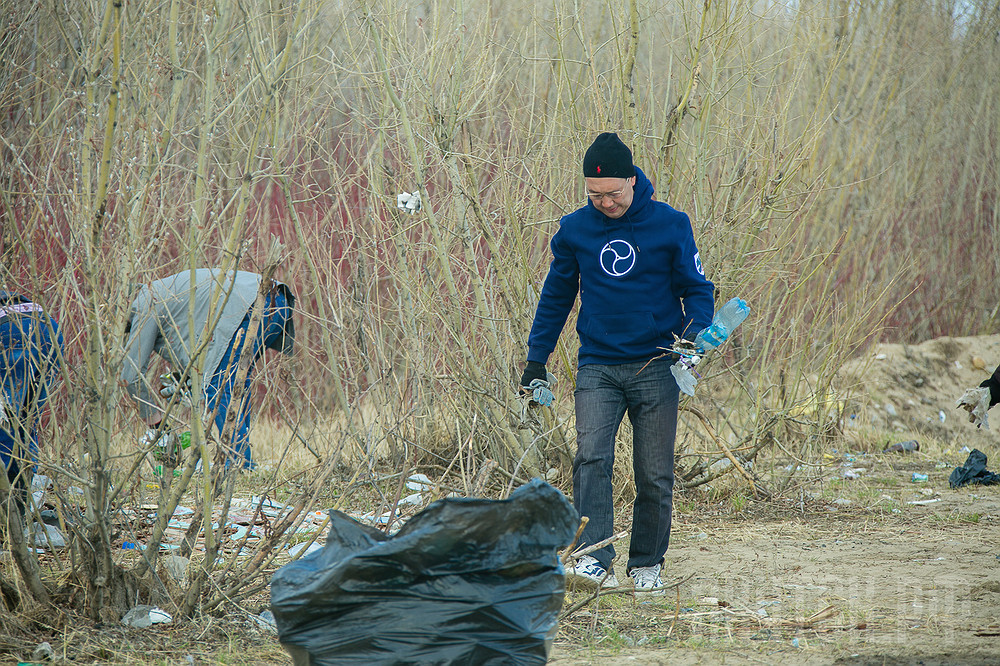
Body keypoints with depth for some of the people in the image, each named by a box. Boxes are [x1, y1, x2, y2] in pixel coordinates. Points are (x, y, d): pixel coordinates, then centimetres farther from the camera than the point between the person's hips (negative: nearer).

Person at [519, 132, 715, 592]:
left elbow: (696, 288, 6)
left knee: (654, 474, 2)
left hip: (656, 368, -1)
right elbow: (556, 295, 15)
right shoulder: (574, 230, 5)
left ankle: (647, 563, 16)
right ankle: (593, 559, -23)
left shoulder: (670, 226, -1)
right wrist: (536, 359, 11)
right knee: (591, 458, -17)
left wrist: (694, 333, -13)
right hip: (597, 368, 1)